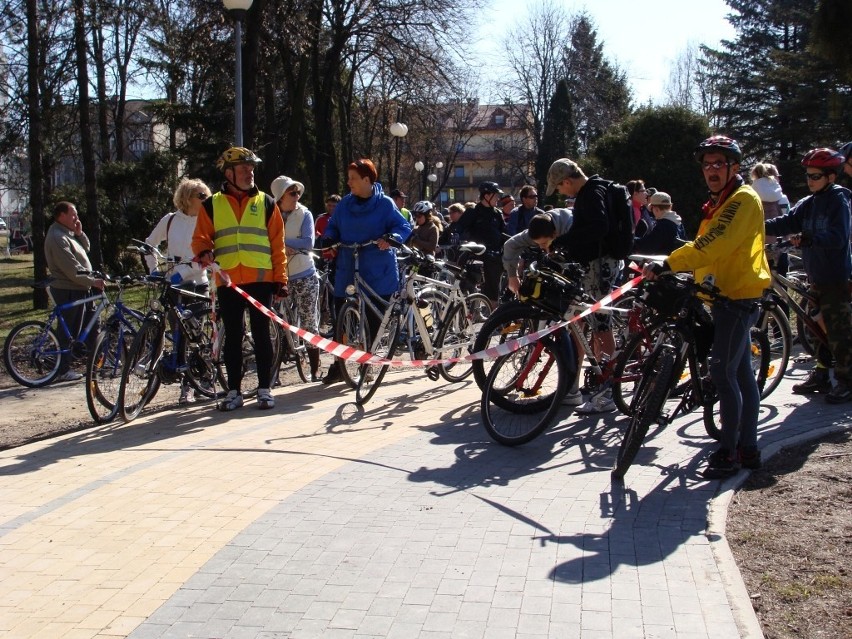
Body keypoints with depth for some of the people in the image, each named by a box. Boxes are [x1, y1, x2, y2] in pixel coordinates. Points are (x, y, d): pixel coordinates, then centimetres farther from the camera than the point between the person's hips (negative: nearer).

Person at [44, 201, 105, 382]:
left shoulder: (68, 233, 14)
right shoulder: (57, 237, -19)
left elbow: (86, 249, 16)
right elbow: (71, 269, -24)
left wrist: (79, 233, 1)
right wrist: (93, 281, -20)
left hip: (81, 289, 10)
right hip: (69, 291, -10)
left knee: (91, 326, 15)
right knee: (69, 332, -3)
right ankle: (63, 371, 4)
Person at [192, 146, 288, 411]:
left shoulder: (266, 203, 10)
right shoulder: (212, 204, 10)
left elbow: (277, 244, 7)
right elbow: (200, 237, 10)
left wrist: (280, 279, 1)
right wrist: (203, 252, -14)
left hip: (260, 280, -1)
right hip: (227, 281, 1)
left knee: (261, 335, 2)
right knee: (233, 337, 7)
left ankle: (264, 389, 10)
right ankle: (234, 391, 14)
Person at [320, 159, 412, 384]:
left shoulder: (385, 204, -3)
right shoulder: (345, 204, 8)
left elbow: (404, 226, -5)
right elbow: (333, 226, 18)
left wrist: (390, 238, -24)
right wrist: (329, 239, -4)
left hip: (377, 272, -3)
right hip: (347, 270, 3)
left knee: (373, 318, 3)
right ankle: (338, 366, 11)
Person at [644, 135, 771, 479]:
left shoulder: (743, 199, -12)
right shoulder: (720, 203, 20)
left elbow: (714, 244, -26)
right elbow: (707, 249, 19)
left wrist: (667, 265, -32)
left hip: (737, 297, -10)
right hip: (729, 296, 10)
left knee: (723, 373, -10)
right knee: (741, 374, 12)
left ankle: (729, 451, -4)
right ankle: (748, 448, 19)